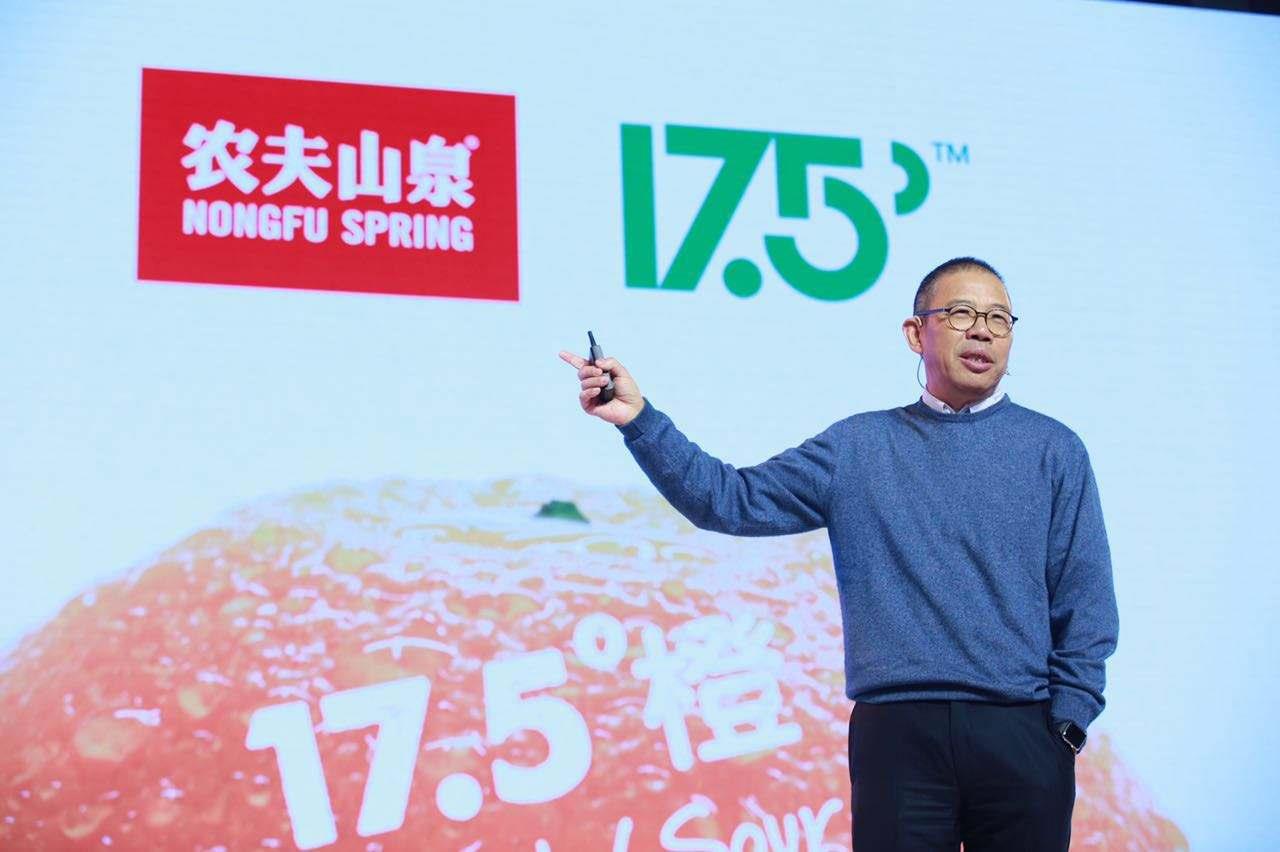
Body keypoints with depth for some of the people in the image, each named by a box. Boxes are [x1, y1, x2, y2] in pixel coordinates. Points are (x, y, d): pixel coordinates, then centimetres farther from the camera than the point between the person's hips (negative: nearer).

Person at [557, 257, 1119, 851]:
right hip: (897, 733, 1)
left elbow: (1085, 600, 4)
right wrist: (639, 420, -5)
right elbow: (733, 501, 5)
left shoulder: (1053, 449, 7)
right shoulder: (858, 446, 10)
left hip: (1020, 735, 0)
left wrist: (1068, 721, -5)